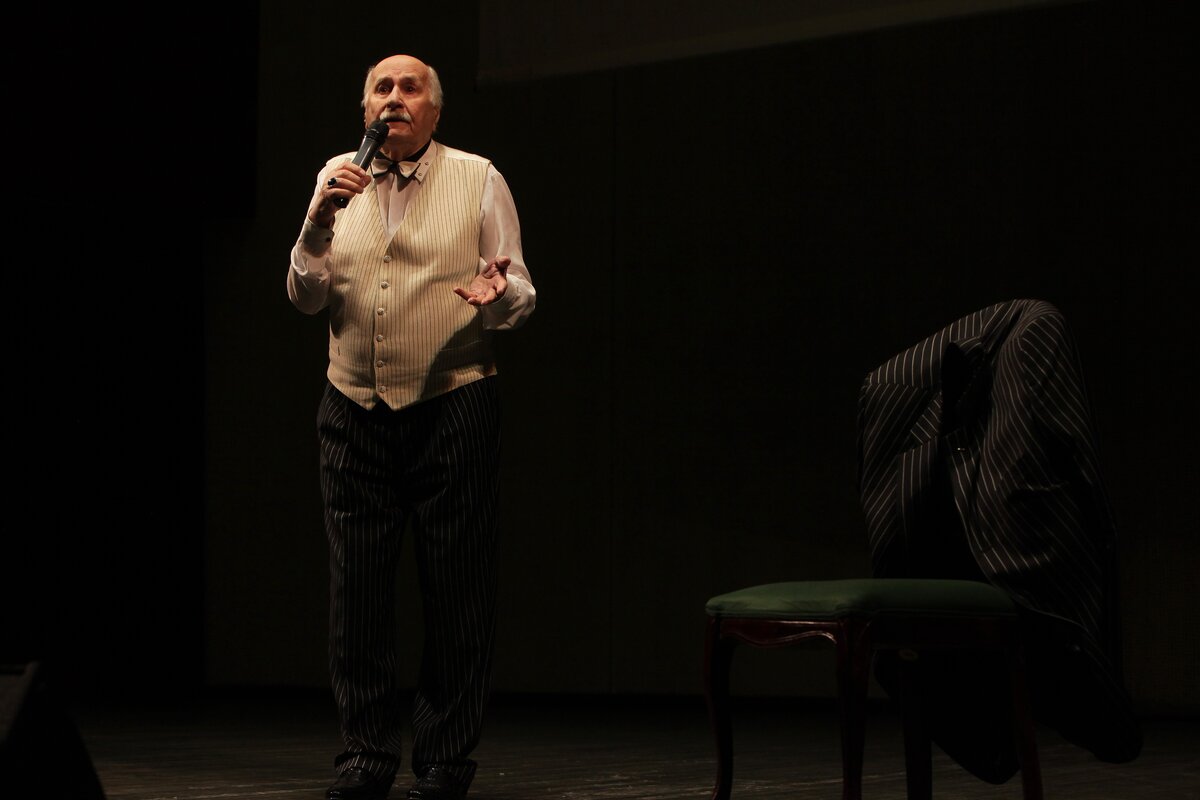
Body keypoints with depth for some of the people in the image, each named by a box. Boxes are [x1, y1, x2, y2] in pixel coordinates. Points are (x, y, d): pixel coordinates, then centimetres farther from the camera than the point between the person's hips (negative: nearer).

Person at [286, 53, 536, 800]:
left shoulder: (478, 179, 4)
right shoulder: (337, 178, 11)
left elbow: (521, 296, 3)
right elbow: (305, 296, 7)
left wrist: (497, 293, -20)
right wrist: (319, 221, -10)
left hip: (452, 408, -2)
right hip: (354, 410, 2)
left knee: (456, 588, -1)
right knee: (358, 589, 3)